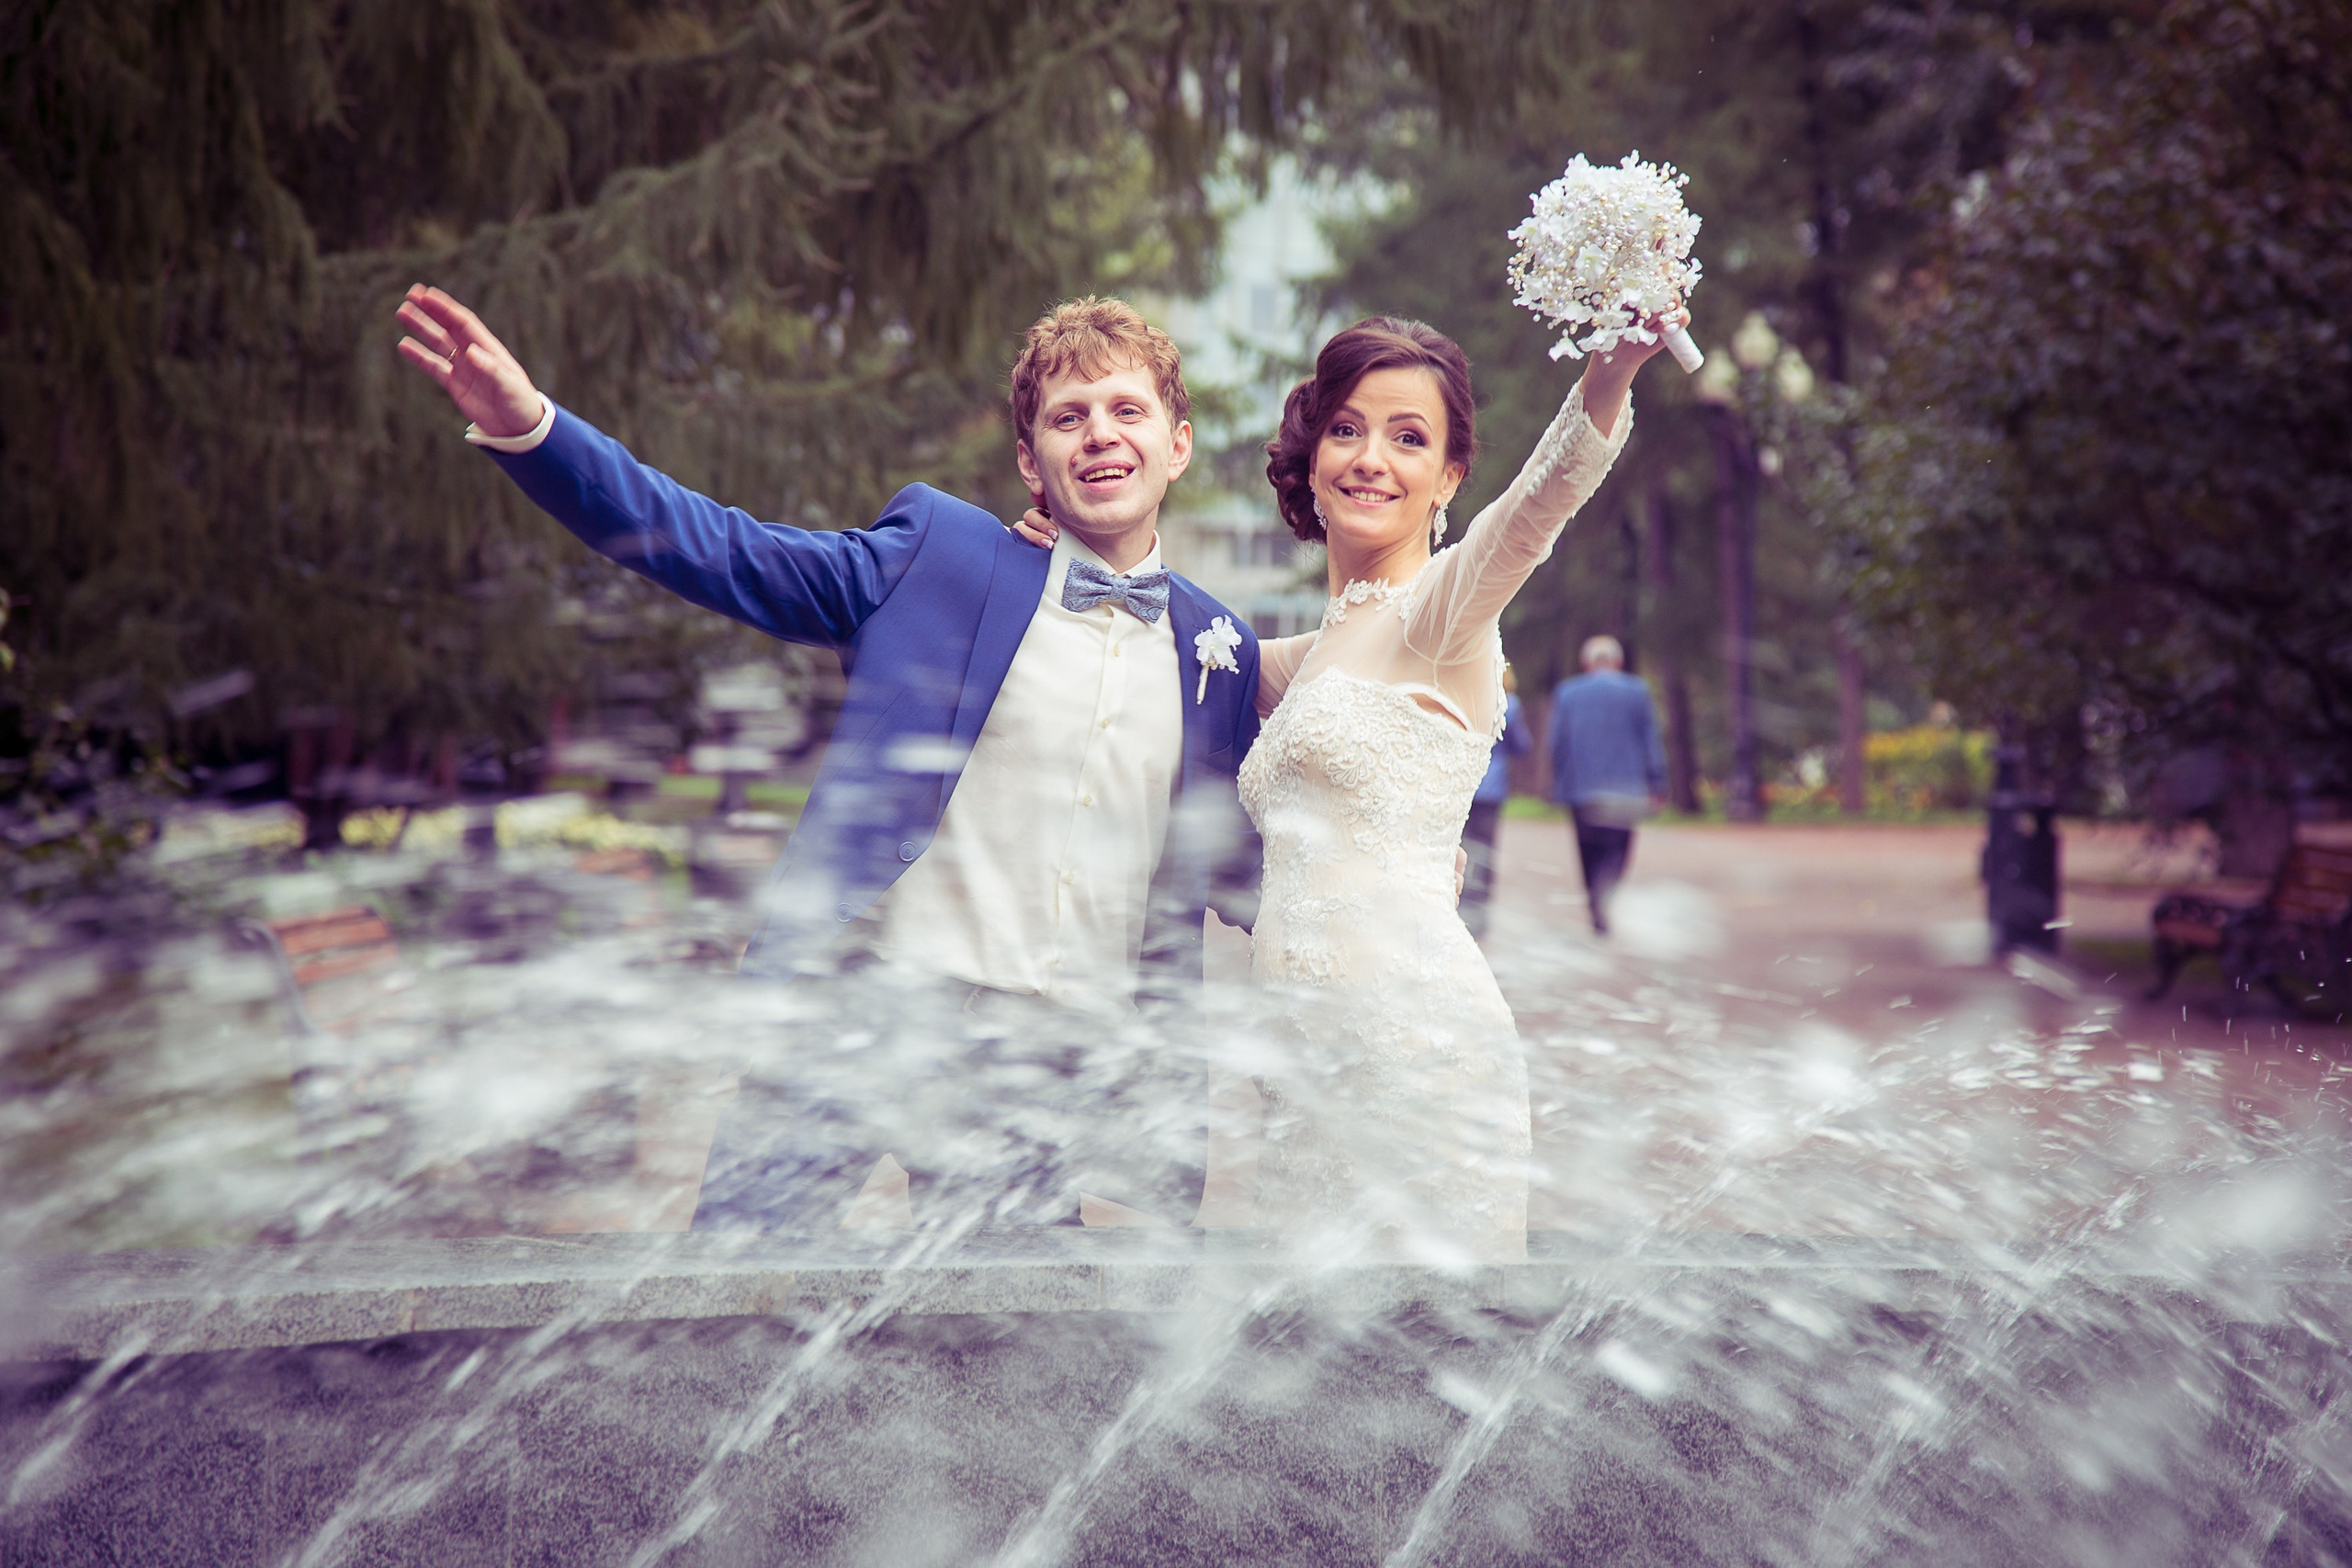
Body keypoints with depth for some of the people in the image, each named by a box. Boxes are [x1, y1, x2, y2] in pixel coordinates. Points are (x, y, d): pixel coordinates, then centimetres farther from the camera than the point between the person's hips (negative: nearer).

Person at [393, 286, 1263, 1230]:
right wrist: (527, 426, -13)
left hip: (1061, 1074, 3)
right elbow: (715, 549, -2)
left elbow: (1241, 879, 21)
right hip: (868, 1010, -2)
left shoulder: (1218, 647, 12)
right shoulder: (935, 551, 4)